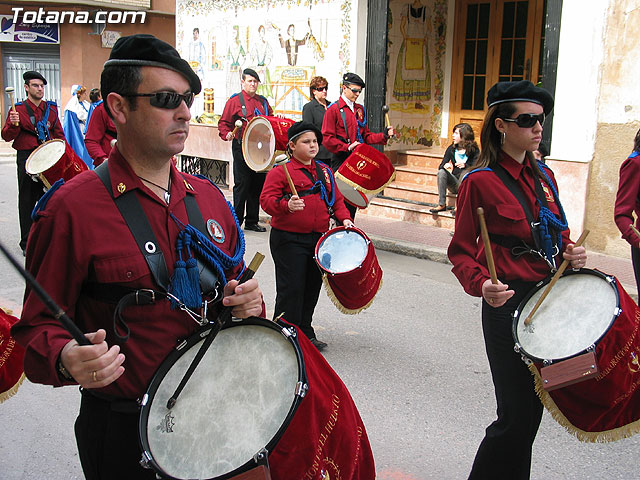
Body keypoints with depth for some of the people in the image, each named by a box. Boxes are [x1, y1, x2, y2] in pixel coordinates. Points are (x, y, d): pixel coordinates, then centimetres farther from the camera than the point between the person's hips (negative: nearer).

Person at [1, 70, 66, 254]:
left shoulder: (51, 109, 11)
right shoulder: (18, 110, 0)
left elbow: (59, 134, 15)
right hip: (27, 161, -3)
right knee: (27, 201, 2)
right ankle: (27, 243, 9)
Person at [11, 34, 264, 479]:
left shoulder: (209, 196, 4)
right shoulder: (72, 208, -15)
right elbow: (40, 323, -10)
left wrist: (247, 300, -6)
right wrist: (66, 359, -31)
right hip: (123, 432, -5)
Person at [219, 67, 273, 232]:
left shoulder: (263, 101, 16)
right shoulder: (234, 101, 1)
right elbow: (224, 123, -1)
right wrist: (227, 134, -20)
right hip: (242, 148, -5)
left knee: (258, 184, 8)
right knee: (242, 184, -5)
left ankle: (252, 221, 17)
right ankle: (236, 221, 4)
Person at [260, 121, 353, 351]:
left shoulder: (324, 171, 14)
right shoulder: (280, 172, -6)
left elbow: (336, 198, 18)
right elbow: (266, 200, -14)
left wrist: (344, 218, 1)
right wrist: (286, 205, -32)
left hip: (318, 238, 6)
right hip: (288, 240, -6)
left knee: (312, 287, 13)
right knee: (291, 289, -4)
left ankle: (305, 333, 28)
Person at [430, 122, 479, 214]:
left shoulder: (474, 150, -3)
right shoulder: (451, 149, 7)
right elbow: (440, 166, 3)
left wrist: (465, 165, -32)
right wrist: (445, 166, -20)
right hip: (455, 184, 4)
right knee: (441, 172, -23)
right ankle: (441, 204, -24)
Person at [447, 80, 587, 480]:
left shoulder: (544, 176, 9)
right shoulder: (480, 181, -11)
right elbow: (461, 252, -9)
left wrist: (571, 253, -1)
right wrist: (481, 285, -28)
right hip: (510, 302, -7)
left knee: (532, 407, 16)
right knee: (516, 416, -1)